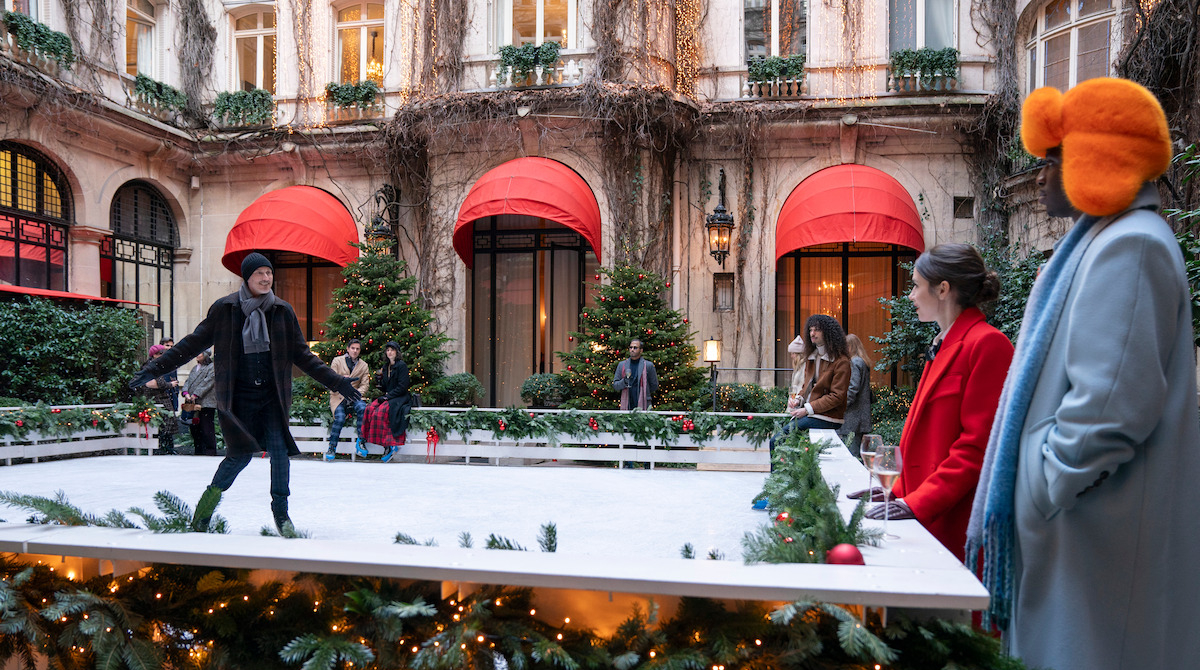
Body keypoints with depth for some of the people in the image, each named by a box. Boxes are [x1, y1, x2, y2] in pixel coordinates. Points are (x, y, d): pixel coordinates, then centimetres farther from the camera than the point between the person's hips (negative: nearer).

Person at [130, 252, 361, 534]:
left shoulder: (283, 311, 4)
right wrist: (154, 368, 3)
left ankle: (281, 511, 7)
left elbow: (301, 355, 10)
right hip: (238, 396, -2)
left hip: (272, 396, 2)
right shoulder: (224, 309, -1)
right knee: (241, 453, -7)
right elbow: (194, 343, 6)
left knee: (279, 450, -8)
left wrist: (336, 382, 6)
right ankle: (212, 495, 19)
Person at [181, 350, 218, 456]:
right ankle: (198, 451, 18)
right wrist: (186, 393, -5)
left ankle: (210, 451, -1)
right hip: (193, 404, 8)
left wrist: (195, 395, -16)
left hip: (206, 403, -8)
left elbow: (207, 383, -12)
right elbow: (188, 381, 14)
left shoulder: (212, 367, -3)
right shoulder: (195, 368, 22)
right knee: (194, 428, 10)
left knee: (206, 429, -7)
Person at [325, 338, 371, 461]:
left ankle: (360, 441, -22)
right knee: (340, 417, -29)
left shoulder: (363, 365, 14)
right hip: (338, 396, -1)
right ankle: (332, 447, -15)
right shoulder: (337, 361, 10)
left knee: (363, 408, -32)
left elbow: (365, 385, 8)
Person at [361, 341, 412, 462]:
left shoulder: (402, 366, -5)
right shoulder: (386, 367, 17)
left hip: (400, 398, -7)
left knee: (380, 412, -30)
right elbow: (385, 388, 18)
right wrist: (379, 379, -1)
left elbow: (402, 387, -12)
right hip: (388, 397, 7)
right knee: (370, 409, -21)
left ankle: (392, 446, -26)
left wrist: (387, 397, -14)